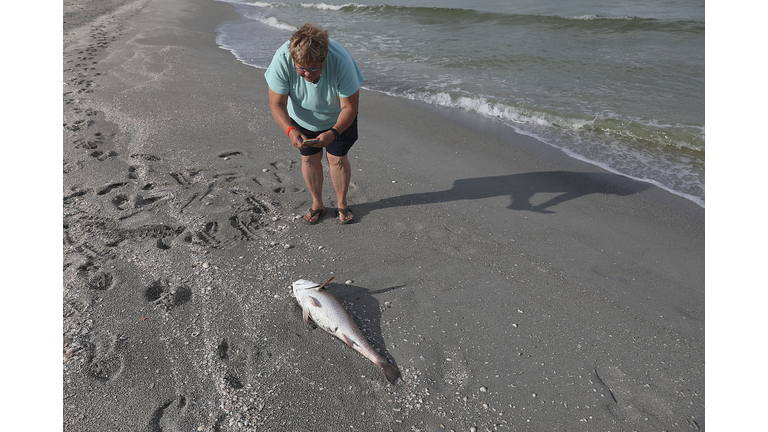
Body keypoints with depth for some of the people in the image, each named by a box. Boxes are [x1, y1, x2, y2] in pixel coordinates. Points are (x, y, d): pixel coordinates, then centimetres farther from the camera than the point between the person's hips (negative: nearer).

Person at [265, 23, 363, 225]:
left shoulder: (341, 61, -38)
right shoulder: (282, 59, -33)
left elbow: (350, 107, -29)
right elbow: (277, 104, -25)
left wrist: (333, 133, -44)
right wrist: (290, 130, -43)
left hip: (338, 117, -2)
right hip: (303, 116, 2)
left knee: (337, 158, 1)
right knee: (309, 158, 7)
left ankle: (342, 203, 25)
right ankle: (317, 204, 29)